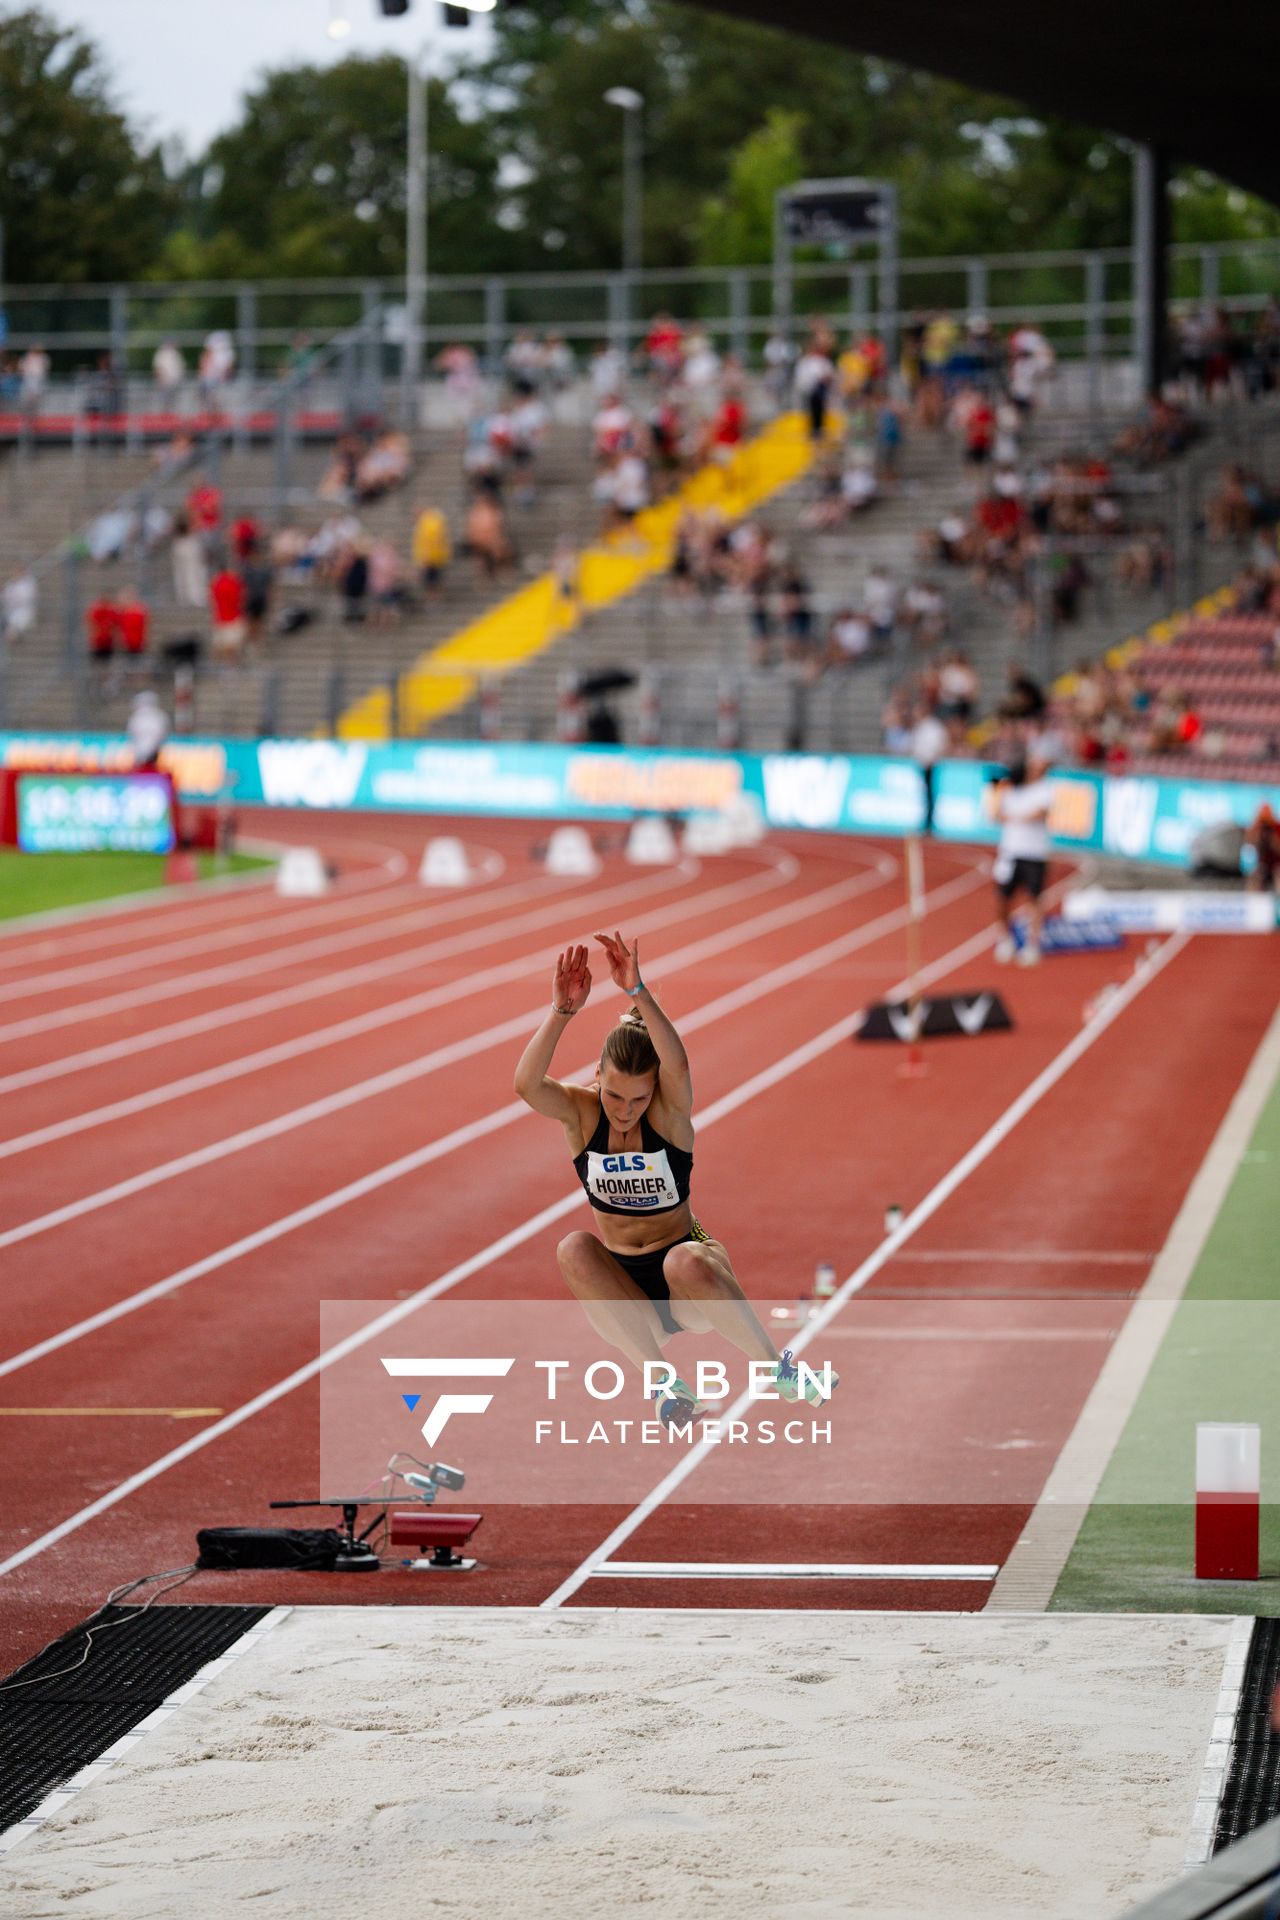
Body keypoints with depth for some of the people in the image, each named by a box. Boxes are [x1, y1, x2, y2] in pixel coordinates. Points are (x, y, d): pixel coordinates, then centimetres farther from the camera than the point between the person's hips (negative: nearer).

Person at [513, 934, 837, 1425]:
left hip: (689, 1291, -3)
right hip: (622, 1288, 3)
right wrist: (562, 1011, -44)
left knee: (686, 1262, -38)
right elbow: (526, 1084, -29)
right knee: (574, 1250, -30)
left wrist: (637, 992, -50)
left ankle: (776, 1370, -19)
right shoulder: (580, 1112, -7)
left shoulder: (671, 1109, -12)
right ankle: (663, 1383, -34)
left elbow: (677, 1064, -36)